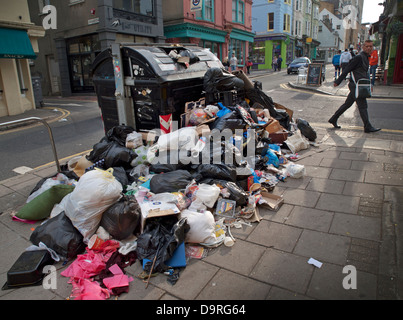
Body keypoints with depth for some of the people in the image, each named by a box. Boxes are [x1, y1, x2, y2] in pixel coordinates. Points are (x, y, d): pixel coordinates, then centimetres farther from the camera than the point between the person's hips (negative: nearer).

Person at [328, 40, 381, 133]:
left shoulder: (366, 57, 17)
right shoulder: (359, 57, -12)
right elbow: (347, 69, -13)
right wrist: (338, 81, -14)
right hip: (356, 85, -9)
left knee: (347, 104, 14)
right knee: (363, 106, -6)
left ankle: (333, 119, 22)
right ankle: (367, 127, 0)